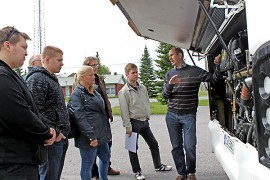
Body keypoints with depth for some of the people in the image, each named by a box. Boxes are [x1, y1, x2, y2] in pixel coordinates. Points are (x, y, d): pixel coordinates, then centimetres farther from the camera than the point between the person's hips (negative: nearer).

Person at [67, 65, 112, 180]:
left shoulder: (94, 92, 15)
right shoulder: (77, 94, -12)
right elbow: (80, 118, -19)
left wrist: (107, 131, 19)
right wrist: (91, 136, -23)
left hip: (101, 135, 9)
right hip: (89, 137, -9)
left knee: (105, 158, 21)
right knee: (87, 164, 3)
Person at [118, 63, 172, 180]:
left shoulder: (142, 88, 7)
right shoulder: (124, 91, -12)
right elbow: (124, 111, -14)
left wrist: (148, 116, 10)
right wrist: (128, 127, -16)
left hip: (144, 121, 6)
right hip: (134, 122, -6)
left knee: (153, 144, 15)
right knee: (133, 148, 4)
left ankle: (158, 166, 32)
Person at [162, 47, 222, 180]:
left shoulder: (195, 71, 2)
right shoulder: (170, 74, 12)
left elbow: (214, 79, -1)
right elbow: (165, 95, 7)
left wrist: (218, 65, -17)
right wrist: (170, 84, -13)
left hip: (188, 115, -3)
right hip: (172, 116, 3)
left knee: (190, 147, -5)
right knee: (176, 147, 7)